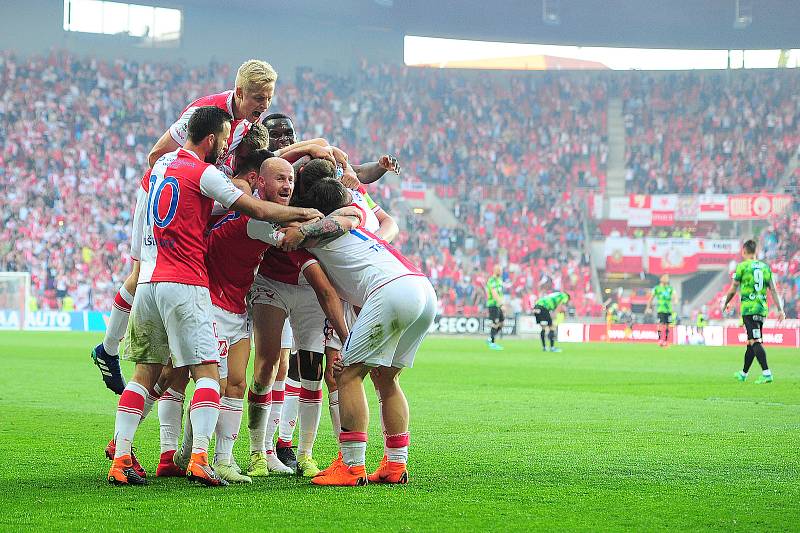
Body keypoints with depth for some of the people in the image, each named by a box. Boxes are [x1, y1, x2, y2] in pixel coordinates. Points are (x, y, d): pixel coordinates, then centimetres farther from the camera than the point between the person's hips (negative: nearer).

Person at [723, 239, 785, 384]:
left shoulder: (742, 266, -4)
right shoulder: (765, 267, 11)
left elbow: (733, 290, 1)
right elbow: (773, 290, 7)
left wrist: (725, 304, 16)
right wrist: (780, 310, 7)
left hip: (748, 308, -6)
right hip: (762, 308, 6)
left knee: (755, 341, -13)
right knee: (751, 341, 16)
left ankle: (766, 373, -25)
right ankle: (743, 374, 28)